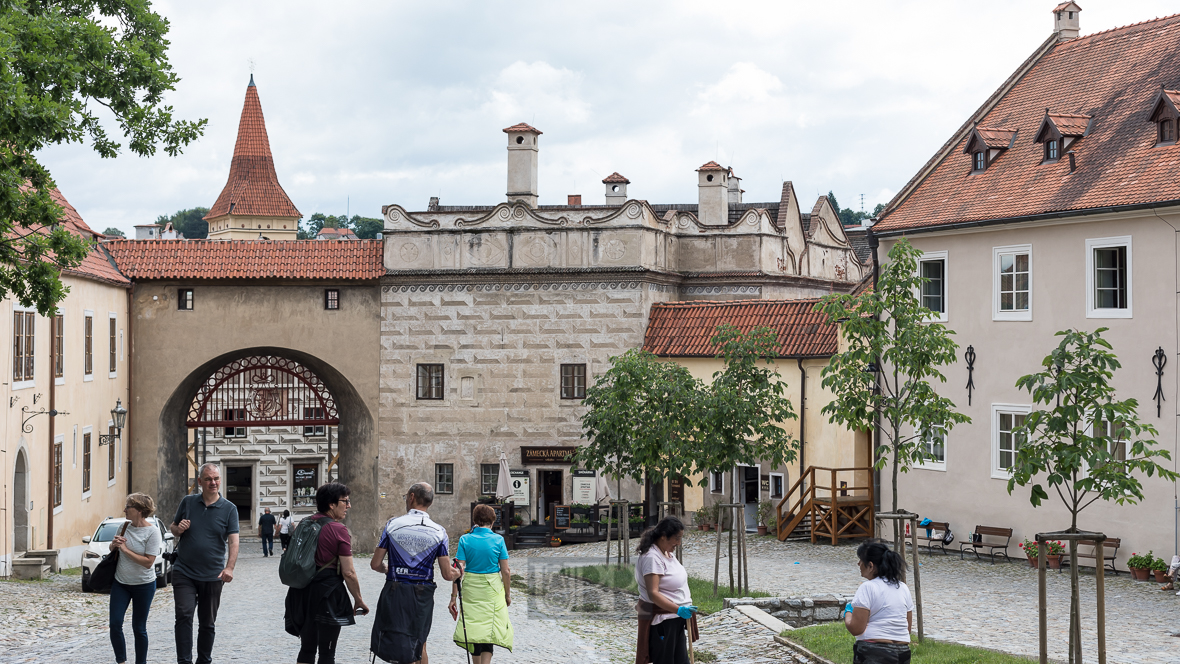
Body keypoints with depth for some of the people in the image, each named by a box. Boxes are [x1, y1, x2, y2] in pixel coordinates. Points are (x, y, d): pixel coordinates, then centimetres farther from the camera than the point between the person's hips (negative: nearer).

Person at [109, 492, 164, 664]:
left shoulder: (152, 531, -15)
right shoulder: (125, 526, 2)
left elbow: (148, 562, -22)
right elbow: (112, 549, 17)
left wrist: (125, 549, -20)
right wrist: (114, 545, -7)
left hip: (143, 585, -5)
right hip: (120, 583, 5)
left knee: (139, 628, 4)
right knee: (115, 624, -5)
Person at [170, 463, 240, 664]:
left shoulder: (229, 509, 0)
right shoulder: (188, 502, 5)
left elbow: (233, 541, -8)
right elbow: (172, 527, 17)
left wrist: (230, 567, -23)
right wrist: (178, 529, -8)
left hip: (212, 576, 0)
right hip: (184, 572, 0)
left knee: (208, 623, 10)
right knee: (184, 615, -15)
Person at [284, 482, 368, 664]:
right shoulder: (339, 530, -13)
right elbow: (348, 573, -13)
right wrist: (359, 600, -2)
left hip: (302, 592, 7)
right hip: (327, 592, -7)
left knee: (306, 649, 15)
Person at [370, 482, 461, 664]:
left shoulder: (393, 524, -3)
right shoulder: (439, 532, -2)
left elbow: (375, 565, -1)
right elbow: (447, 574, -3)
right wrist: (458, 573, 20)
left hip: (394, 592, -2)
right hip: (422, 595, 2)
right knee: (419, 644, 19)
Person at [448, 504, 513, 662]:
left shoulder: (465, 540, -4)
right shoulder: (498, 540, -5)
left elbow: (459, 570, -8)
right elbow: (505, 572, -4)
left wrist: (453, 597, -5)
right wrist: (508, 594, 8)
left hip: (471, 589, 2)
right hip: (493, 590, -1)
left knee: (474, 628, 14)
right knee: (489, 630, 0)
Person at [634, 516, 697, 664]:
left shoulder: (668, 553, 11)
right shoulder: (652, 557, -21)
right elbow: (653, 593, -28)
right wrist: (678, 610, -36)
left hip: (675, 619, 10)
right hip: (660, 621, -10)